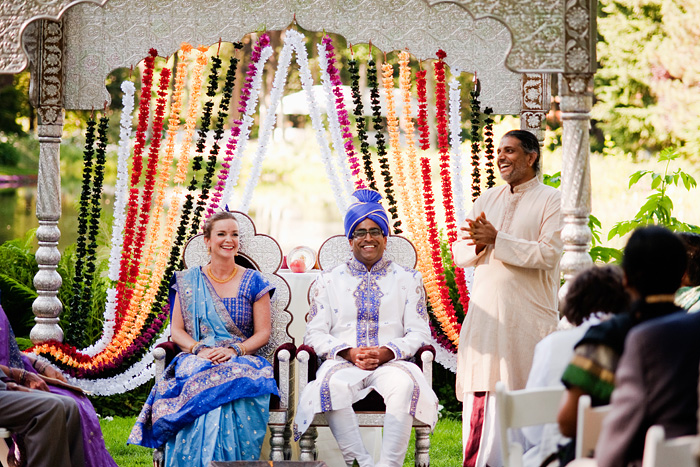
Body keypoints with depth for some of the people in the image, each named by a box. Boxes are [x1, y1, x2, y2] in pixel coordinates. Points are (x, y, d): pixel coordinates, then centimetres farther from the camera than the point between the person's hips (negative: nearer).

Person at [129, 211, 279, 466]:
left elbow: (263, 333, 5)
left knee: (234, 387, -38)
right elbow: (177, 330, 9)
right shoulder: (189, 281, 12)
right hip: (197, 359, 1)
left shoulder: (253, 282, 10)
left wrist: (233, 350, -13)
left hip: (242, 358, 0)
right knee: (200, 389, -37)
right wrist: (200, 349, -11)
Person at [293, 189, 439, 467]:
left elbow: (419, 332, 9)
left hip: (391, 362, 0)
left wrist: (387, 351, -11)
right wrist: (349, 352, -9)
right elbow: (315, 333, 10)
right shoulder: (329, 280, 18)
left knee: (404, 384, -38)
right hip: (343, 362, 0)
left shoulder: (407, 279, 17)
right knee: (333, 385, -37)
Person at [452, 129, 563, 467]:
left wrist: (495, 240, -15)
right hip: (485, 313, 5)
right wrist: (478, 244, -9)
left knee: (526, 397, -7)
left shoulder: (551, 201, 0)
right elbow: (459, 253, 14)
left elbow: (548, 254, -13)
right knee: (479, 394, 0)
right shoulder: (487, 200, 17)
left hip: (528, 317, -5)